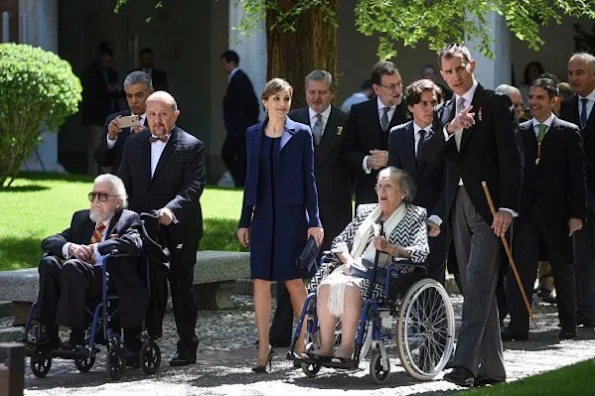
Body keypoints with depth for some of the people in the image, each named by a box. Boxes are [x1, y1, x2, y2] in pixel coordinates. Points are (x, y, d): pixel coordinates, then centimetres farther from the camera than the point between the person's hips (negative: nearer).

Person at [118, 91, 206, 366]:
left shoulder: (191, 147, -6)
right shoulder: (133, 144, 9)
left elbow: (193, 188, -16)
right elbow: (124, 185, 11)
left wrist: (171, 210, -32)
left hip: (179, 229, -4)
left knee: (181, 286, 3)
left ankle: (187, 347, 11)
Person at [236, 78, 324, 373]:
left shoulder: (301, 133, 0)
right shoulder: (253, 134, 9)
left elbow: (308, 178, 0)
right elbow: (251, 179, 13)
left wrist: (314, 221, -5)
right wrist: (245, 221, 10)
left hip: (292, 215, -3)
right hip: (263, 216, 3)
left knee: (294, 281, -2)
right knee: (260, 281, 1)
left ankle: (302, 345, 9)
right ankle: (264, 349, 6)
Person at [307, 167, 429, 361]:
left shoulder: (414, 216, 9)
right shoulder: (366, 212, 25)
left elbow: (422, 252, -5)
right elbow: (340, 241, 21)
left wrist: (390, 248, -19)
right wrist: (348, 260, -1)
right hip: (355, 269, 5)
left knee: (351, 287, -35)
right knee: (327, 285, -26)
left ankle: (346, 349, -33)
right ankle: (326, 347, -26)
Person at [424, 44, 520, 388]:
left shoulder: (496, 103, -3)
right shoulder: (445, 112, 17)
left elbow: (510, 157, -9)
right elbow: (430, 155, 4)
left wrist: (507, 207, -18)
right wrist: (450, 129, -16)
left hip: (488, 206, -7)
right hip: (459, 205, 7)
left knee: (479, 284, -15)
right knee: (477, 289, 8)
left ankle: (466, 363, -24)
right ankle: (491, 367, 13)